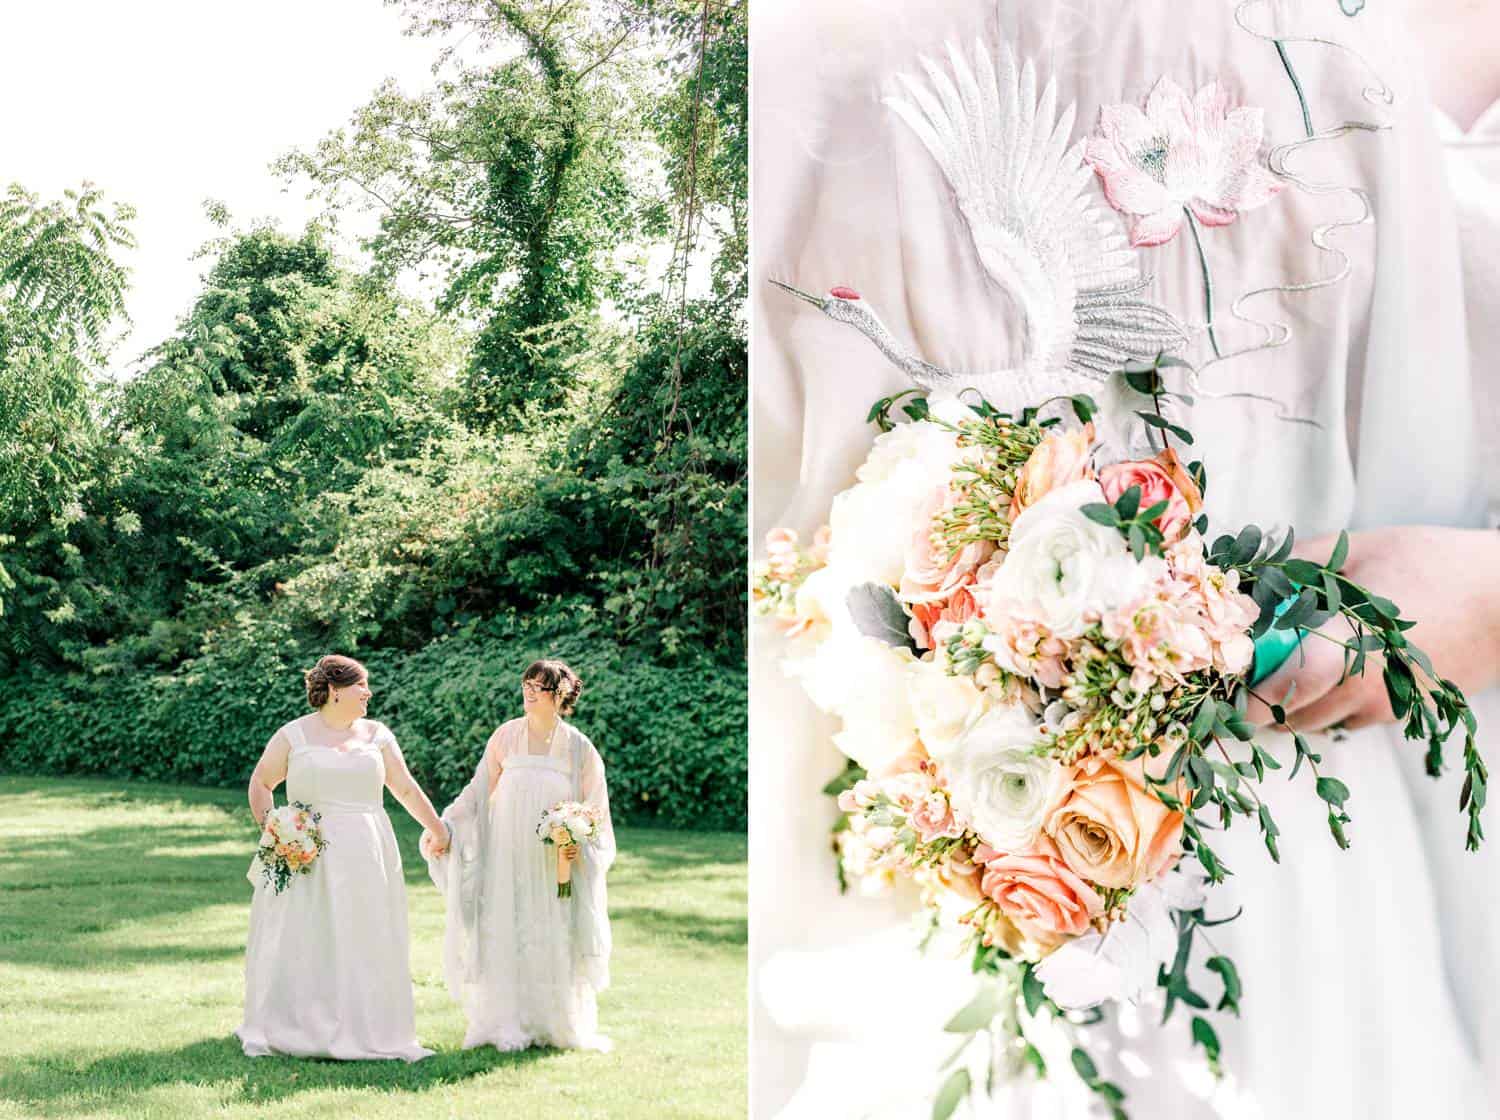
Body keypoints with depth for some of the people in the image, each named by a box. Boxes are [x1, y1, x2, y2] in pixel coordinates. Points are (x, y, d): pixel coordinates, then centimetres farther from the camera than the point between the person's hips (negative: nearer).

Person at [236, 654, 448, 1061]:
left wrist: (437, 828, 14)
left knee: (363, 941, 3)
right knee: (301, 942, 0)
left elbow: (406, 788, 13)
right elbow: (260, 783, 10)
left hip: (364, 856, 2)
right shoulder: (294, 735, 2)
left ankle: (363, 1030, 9)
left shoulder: (376, 734, 9)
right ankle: (287, 1030, 9)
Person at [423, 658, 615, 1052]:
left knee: (554, 940, 2)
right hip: (507, 856, 1)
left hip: (557, 861, -1)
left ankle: (557, 1026, 14)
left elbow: (595, 811, 2)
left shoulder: (579, 748, -2)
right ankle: (510, 1025, 7)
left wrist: (580, 847, -14)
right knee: (506, 936, 0)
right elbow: (479, 792, 6)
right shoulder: (506, 737, 1)